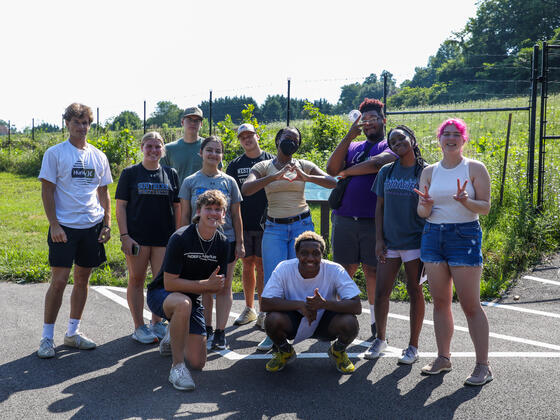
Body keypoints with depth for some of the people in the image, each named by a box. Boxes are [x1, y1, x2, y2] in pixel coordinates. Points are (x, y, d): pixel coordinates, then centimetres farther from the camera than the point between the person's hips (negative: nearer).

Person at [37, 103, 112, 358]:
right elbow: (47, 191, -4)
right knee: (59, 281, -7)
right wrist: (54, 225, -12)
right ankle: (47, 337, 6)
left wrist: (107, 224, 6)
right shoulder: (55, 153, -1)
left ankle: (73, 333, 22)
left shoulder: (98, 156, 11)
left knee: (82, 280, 10)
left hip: (92, 226, 4)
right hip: (64, 226, -4)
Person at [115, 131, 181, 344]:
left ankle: (157, 323, 20)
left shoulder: (171, 174, 9)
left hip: (164, 237, 2)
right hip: (137, 237, -2)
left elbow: (177, 207, 12)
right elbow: (120, 206, 0)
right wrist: (124, 236, -8)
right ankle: (139, 327, 14)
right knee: (136, 280, 4)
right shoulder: (130, 173, 3)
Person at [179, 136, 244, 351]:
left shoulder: (229, 182, 5)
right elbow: (185, 215, 5)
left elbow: (236, 215, 7)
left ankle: (220, 332, 10)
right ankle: (206, 330, 20)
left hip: (226, 240, 0)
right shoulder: (190, 182, 3)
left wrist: (239, 243, 3)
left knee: (224, 287, 3)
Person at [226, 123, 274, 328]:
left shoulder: (271, 161, 4)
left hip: (265, 224, -2)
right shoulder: (235, 165, 10)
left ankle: (263, 312, 5)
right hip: (243, 224, 2)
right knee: (247, 265, 9)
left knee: (262, 265, -1)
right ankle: (249, 309, 21)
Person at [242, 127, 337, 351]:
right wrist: (275, 176, -26)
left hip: (302, 225, 1)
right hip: (274, 228, 0)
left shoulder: (303, 165, 7)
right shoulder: (264, 166, 5)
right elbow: (246, 189, -13)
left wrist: (306, 177, -23)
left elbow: (332, 182, -5)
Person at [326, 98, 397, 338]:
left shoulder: (391, 146, 4)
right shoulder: (353, 147, 17)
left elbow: (376, 164, -18)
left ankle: (377, 325, 14)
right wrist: (350, 134, -4)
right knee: (344, 271, 7)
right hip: (344, 219, 4)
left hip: (374, 221, -3)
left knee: (372, 271, 3)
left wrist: (346, 172, -3)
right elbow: (331, 169, 0)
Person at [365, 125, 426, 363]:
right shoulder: (386, 172, 7)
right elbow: (380, 207, 10)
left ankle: (413, 346, 18)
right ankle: (380, 339, 24)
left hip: (415, 242, -3)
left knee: (414, 292, 6)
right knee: (381, 292, 5)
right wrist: (379, 239, 3)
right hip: (389, 242, 3)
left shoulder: (425, 171, -2)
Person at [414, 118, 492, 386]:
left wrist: (466, 201, -23)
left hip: (465, 236, -4)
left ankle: (483, 366, 4)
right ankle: (443, 358, 20)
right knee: (440, 301, 8)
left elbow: (485, 207, -4)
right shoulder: (429, 171, 10)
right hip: (433, 236, 4)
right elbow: (421, 212, 8)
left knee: (470, 305, -5)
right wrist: (426, 206, -15)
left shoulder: (475, 168, 0)